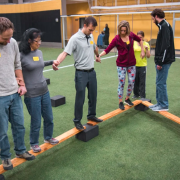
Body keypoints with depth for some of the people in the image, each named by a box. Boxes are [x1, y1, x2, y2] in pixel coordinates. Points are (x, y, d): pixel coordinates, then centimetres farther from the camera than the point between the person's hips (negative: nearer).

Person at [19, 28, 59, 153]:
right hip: (32, 95, -6)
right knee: (36, 122, 7)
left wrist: (51, 62, 28)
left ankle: (48, 137, 43)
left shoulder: (39, 52, 4)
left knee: (49, 118, 18)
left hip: (45, 91, 6)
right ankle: (34, 143, 32)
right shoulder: (22, 56, -15)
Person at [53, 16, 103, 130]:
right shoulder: (75, 38, -15)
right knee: (80, 99, 2)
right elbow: (65, 52, -26)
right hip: (81, 73, -6)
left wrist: (98, 57, 44)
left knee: (93, 96, 16)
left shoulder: (91, 36, 6)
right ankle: (77, 121, 17)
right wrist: (58, 61, -45)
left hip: (92, 72, 7)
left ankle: (91, 115, 35)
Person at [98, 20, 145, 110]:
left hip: (131, 64, 4)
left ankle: (127, 99, 30)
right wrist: (99, 55, -32)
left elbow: (139, 40, 16)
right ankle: (120, 102, 15)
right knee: (121, 83, 0)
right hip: (121, 64, -3)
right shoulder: (116, 39, -14)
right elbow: (107, 50, -18)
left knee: (131, 82, 8)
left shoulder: (131, 35, -4)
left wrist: (142, 51, 11)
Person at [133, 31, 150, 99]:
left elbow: (148, 56, -2)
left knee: (142, 82, 0)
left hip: (142, 65, -2)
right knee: (135, 80, 10)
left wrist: (147, 49, -16)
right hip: (134, 65, 2)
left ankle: (142, 96, 8)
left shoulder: (146, 44, 0)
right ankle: (136, 94, 26)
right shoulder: (134, 43, 2)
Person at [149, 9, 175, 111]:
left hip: (164, 61, -10)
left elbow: (165, 46, -22)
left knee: (161, 83, -3)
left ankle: (164, 106, 7)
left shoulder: (165, 26, -14)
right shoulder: (163, 26, 16)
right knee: (159, 83, 15)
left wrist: (160, 62, -21)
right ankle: (159, 103, 24)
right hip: (162, 60, 10)